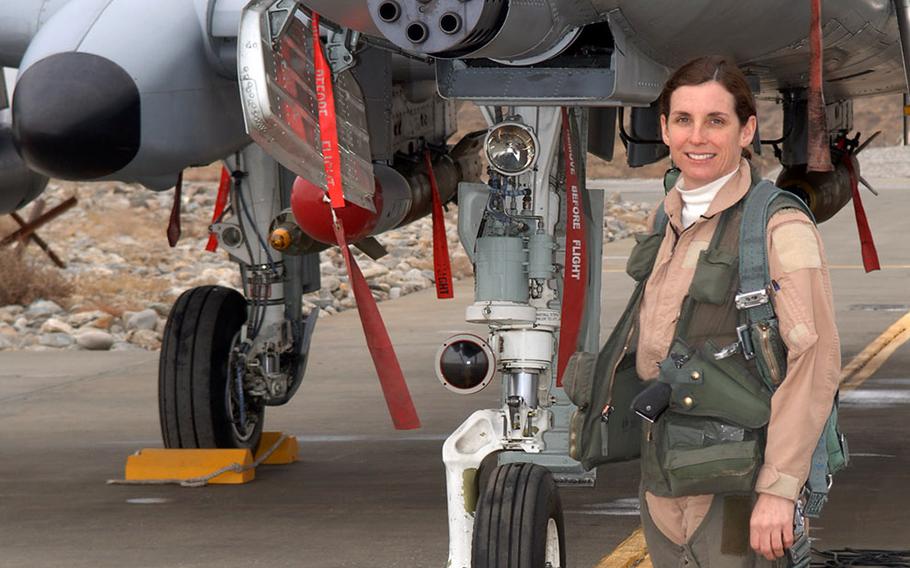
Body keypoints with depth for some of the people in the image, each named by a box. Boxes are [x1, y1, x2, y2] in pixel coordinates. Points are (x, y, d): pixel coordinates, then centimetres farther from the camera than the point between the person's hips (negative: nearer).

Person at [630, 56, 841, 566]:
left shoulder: (780, 228, -12)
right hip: (665, 478, 7)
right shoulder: (672, 222, 12)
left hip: (736, 486, -7)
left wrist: (778, 489, -20)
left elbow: (815, 362, -16)